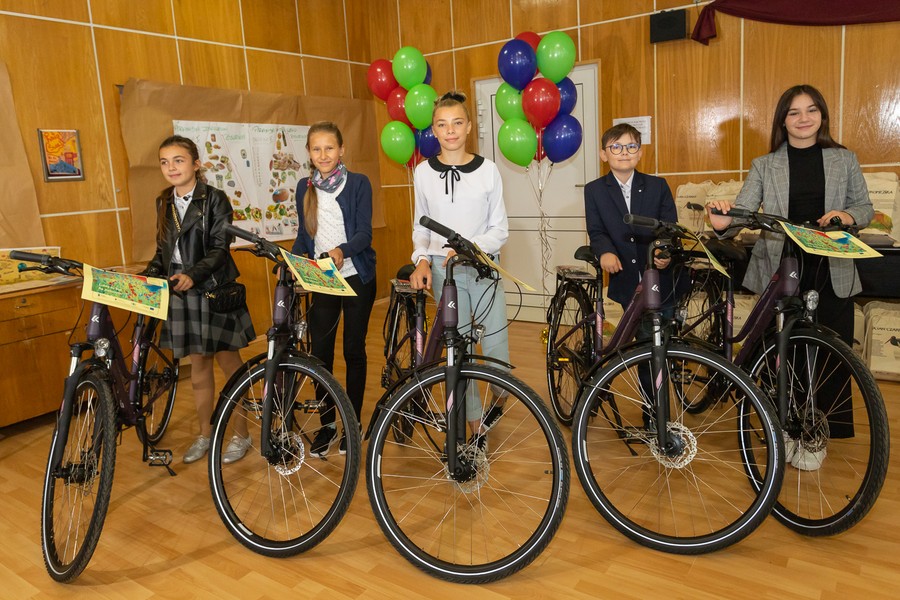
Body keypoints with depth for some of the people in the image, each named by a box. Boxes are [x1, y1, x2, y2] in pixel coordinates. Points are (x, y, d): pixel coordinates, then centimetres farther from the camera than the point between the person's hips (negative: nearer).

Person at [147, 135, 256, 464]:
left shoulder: (215, 199, -7)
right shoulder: (164, 203, 10)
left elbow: (220, 248, -13)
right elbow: (163, 249, 15)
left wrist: (193, 274, -26)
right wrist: (150, 274, -2)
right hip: (182, 294, 5)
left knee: (229, 363, 4)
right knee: (198, 367, 13)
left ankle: (241, 434, 17)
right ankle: (204, 435, 26)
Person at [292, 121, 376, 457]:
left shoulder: (358, 183, -4)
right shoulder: (305, 187, 8)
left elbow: (364, 232, -13)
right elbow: (304, 234, 12)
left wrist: (342, 250, -32)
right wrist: (295, 258, -8)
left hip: (356, 277, -3)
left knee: (354, 350, 5)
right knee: (320, 352, 2)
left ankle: (354, 423, 20)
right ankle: (327, 424, 17)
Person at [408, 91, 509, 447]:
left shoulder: (487, 171, -2)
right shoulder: (424, 172, 2)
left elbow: (500, 230, 0)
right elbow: (421, 225, 12)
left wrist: (470, 247, -16)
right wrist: (422, 259, -4)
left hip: (484, 269, -1)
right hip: (443, 271, 1)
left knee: (496, 348, -2)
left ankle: (498, 398, 32)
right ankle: (477, 427, 22)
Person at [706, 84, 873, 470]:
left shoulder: (844, 160, 9)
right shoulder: (765, 165, 6)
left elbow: (865, 208, 10)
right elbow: (744, 208, -8)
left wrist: (848, 215, -13)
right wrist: (723, 220, -31)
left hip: (832, 273, 1)